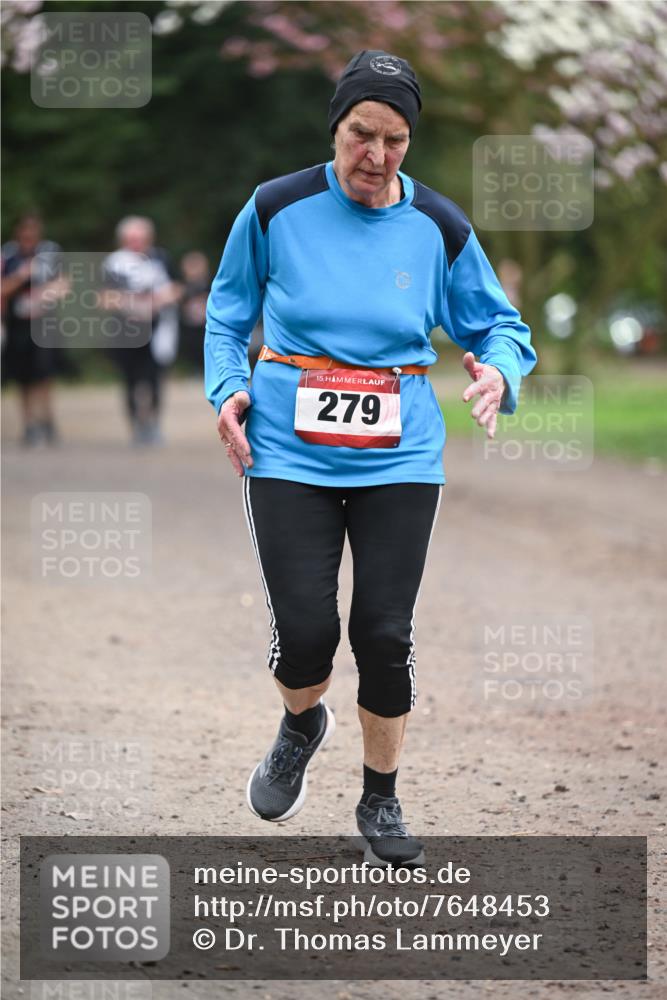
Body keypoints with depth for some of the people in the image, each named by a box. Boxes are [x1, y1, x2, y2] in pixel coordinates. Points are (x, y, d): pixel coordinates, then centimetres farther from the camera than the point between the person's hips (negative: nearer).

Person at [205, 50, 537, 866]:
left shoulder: (438, 228, 0)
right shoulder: (276, 209, -3)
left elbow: (499, 324, 10)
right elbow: (227, 316, 11)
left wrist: (498, 371, -13)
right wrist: (228, 388, -5)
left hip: (399, 457, 1)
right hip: (289, 453, -1)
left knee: (385, 634, -2)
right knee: (305, 631, -9)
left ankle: (381, 803, 20)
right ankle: (301, 725, 29)